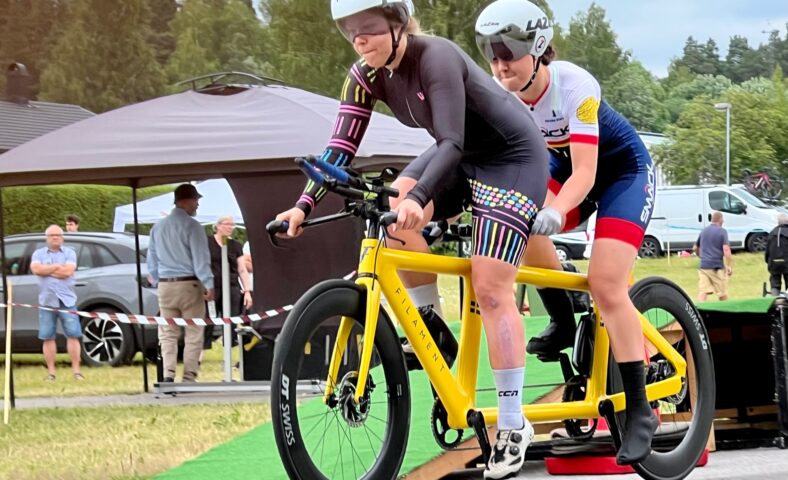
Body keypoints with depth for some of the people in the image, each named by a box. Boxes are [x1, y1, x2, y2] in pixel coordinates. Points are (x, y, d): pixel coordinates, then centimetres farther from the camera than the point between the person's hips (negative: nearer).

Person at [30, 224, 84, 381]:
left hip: (67, 300, -1)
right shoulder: (39, 254, 11)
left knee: (73, 335, -5)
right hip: (47, 301, 1)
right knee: (47, 338, 1)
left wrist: (46, 269, -4)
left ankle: (76, 370, -3)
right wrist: (58, 266, -8)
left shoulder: (69, 253, 8)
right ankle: (51, 372, 7)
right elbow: (35, 269, -9)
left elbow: (68, 271, -9)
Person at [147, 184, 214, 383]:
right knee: (193, 334, 2)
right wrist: (209, 284, -10)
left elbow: (152, 258, 15)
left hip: (165, 286, 5)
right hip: (189, 284, -5)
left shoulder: (158, 227, 8)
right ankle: (189, 376, -2)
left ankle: (168, 373, -6)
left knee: (168, 334, 8)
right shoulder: (191, 226, -11)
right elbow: (201, 258, -13)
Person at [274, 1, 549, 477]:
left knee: (490, 290, -14)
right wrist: (304, 205, -24)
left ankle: (513, 426, -8)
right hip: (462, 157, 8)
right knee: (392, 211, -17)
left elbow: (451, 143, -38)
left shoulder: (435, 57, -29)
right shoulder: (367, 76, -8)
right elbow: (341, 147, -11)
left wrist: (417, 197, -53)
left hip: (512, 156, -8)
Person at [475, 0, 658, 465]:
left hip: (623, 170, -5)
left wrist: (555, 212, -53)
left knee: (606, 286, -18)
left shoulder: (574, 85, -31)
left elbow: (584, 173, -35)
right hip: (563, 167, 5)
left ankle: (640, 409, -10)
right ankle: (563, 322, -7)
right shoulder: (502, 96, -16)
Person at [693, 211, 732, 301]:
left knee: (702, 292, -5)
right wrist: (730, 266, -12)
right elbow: (726, 250, -16)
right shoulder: (722, 231, -6)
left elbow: (695, 248, 24)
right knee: (722, 294, 11)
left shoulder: (704, 231, 13)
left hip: (703, 266, 4)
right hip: (717, 267, -4)